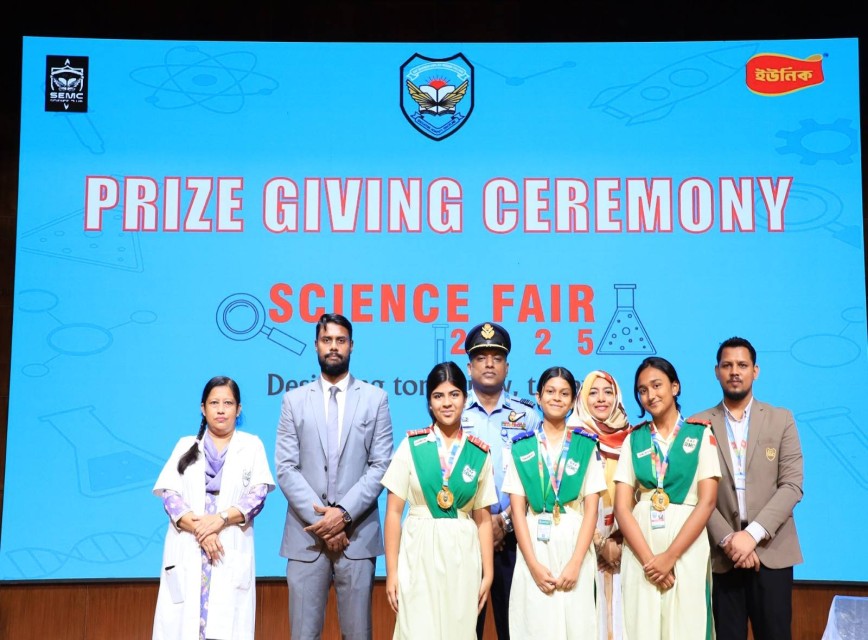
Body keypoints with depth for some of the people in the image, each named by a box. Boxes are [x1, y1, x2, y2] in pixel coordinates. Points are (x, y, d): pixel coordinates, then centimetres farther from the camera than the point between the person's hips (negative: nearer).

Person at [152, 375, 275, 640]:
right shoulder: (185, 445, 16)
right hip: (187, 551, 1)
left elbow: (258, 495, 1)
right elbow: (169, 494, 4)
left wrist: (221, 519, -15)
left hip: (232, 551, -1)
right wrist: (199, 529, -11)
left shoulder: (251, 445, 12)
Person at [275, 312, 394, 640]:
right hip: (306, 535, 1)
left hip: (357, 534, 0)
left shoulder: (375, 398, 6)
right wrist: (320, 520, -9)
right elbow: (286, 469, 1)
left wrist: (343, 513, -12)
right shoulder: (294, 400, 8)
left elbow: (381, 466, 0)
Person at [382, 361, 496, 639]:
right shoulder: (411, 446, -1)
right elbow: (393, 512, -1)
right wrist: (392, 571, -5)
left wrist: (487, 573, 5)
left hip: (462, 559, 2)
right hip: (419, 555, -2)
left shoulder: (479, 453, 4)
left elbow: (482, 519, 8)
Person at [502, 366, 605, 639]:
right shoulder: (522, 446, 4)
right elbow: (517, 509, 0)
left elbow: (591, 509, -1)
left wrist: (575, 563, -11)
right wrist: (534, 565, -9)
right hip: (534, 546, 0)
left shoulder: (586, 445, 4)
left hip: (575, 545, 0)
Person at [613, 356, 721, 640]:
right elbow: (621, 507, 0)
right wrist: (648, 559, -12)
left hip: (686, 549, -2)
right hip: (639, 549, 2)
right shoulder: (634, 439, 8)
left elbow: (707, 501, -6)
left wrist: (669, 556, -13)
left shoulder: (701, 434, 2)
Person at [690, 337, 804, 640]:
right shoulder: (700, 425, 4)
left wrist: (753, 534, -13)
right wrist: (727, 539, -12)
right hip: (722, 554, 0)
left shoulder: (781, 420, 5)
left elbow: (792, 486, -3)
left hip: (771, 551, 0)